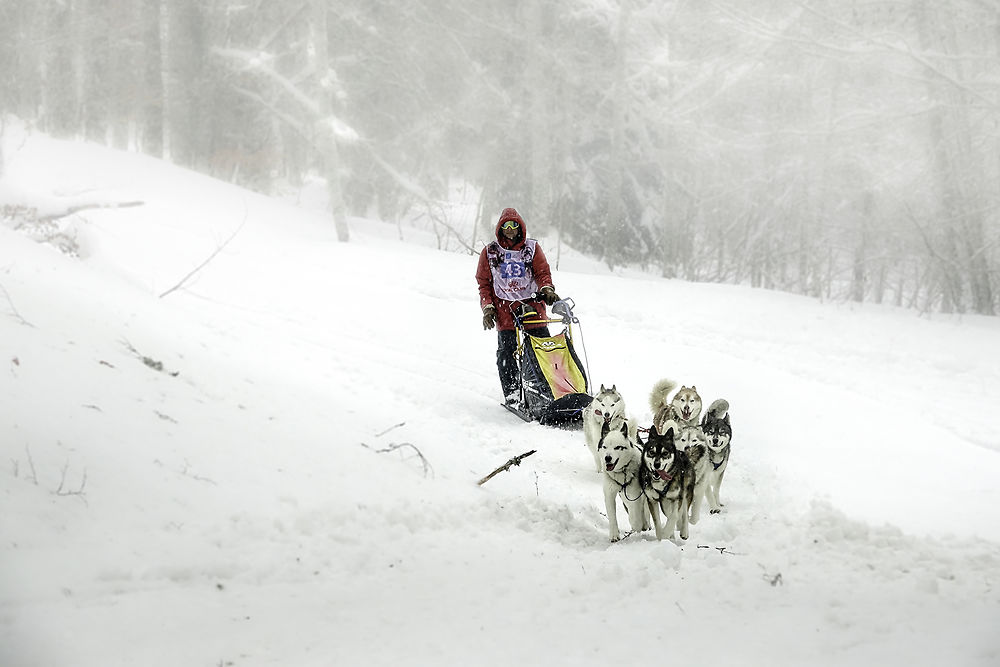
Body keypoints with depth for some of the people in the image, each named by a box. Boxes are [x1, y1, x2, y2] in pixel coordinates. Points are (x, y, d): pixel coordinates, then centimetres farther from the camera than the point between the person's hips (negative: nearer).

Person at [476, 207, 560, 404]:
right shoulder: (490, 253, 10)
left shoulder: (532, 248, 10)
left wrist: (547, 289, -15)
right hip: (504, 308, -1)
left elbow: (543, 272, 5)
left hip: (532, 305, 1)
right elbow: (484, 283, 12)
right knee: (507, 351, -8)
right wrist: (487, 308, 1)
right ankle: (511, 394, -2)